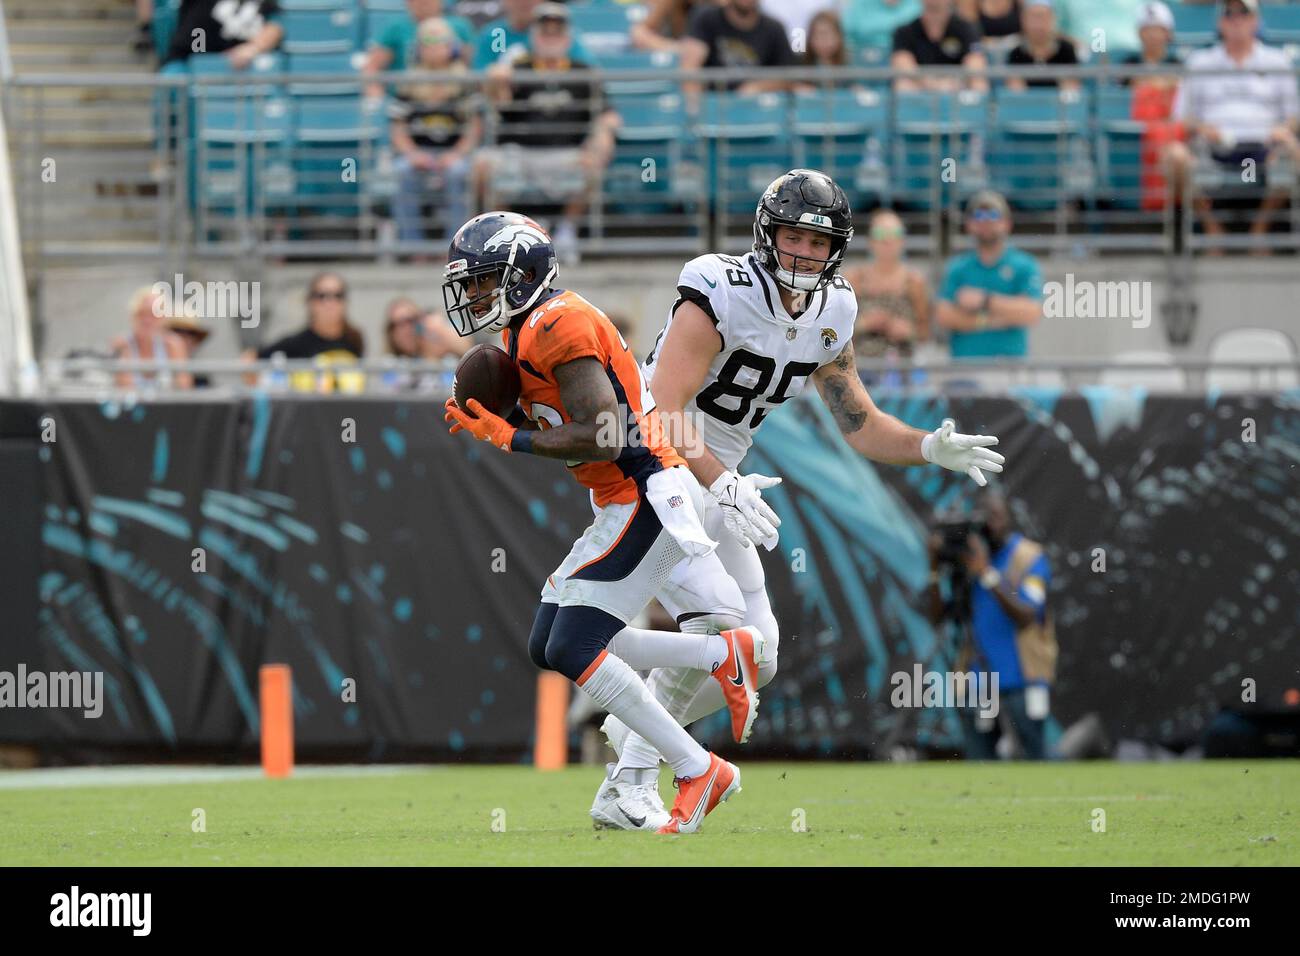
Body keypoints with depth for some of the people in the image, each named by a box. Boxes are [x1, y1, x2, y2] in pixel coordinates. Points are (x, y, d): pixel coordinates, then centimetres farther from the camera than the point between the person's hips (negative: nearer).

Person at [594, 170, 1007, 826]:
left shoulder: (829, 316, 2)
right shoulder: (720, 295, -22)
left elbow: (860, 424, 10)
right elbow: (665, 409, -29)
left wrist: (930, 448, -9)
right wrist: (723, 485, -42)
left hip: (714, 486, 8)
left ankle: (633, 728, 26)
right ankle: (636, 770, -11)